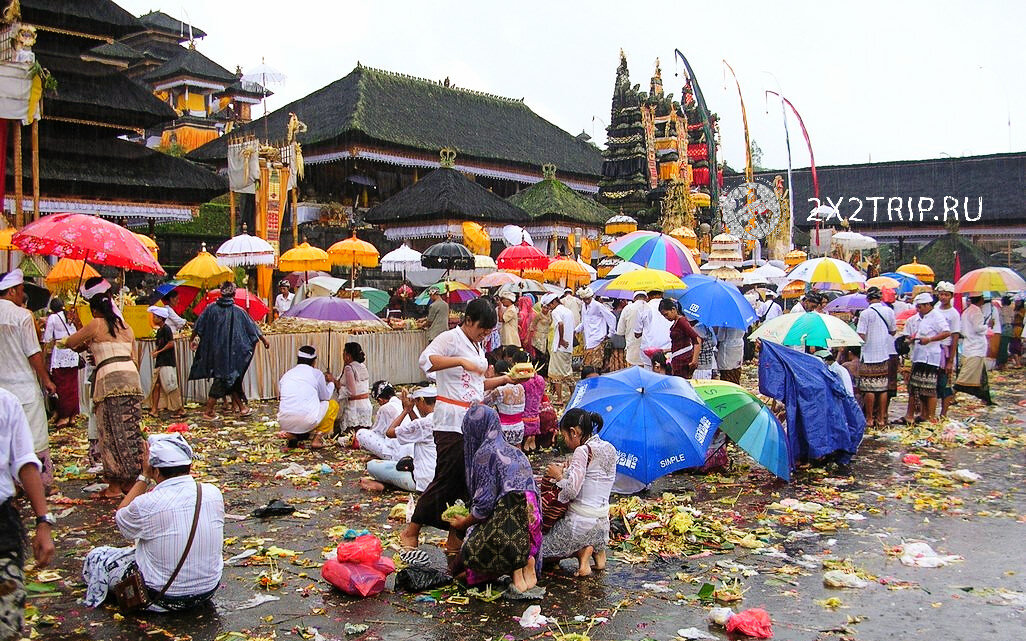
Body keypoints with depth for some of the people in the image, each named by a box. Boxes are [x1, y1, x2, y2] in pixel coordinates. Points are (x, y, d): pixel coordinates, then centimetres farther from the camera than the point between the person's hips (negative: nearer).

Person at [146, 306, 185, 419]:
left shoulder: (166, 329, -11)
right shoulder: (159, 330, 16)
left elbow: (171, 343, -19)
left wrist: (159, 352, -12)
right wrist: (154, 352, 2)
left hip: (167, 363, -10)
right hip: (160, 362, 10)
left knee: (170, 386, -7)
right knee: (156, 385, 8)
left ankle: (180, 409, -1)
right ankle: (155, 409, 12)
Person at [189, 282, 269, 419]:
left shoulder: (211, 308, -2)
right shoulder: (238, 311, -8)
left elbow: (198, 327, 4)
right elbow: (253, 328, 0)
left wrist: (193, 340, 20)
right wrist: (264, 340, 12)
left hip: (214, 350, 4)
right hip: (230, 351, -4)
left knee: (232, 378, 14)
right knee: (223, 378, 6)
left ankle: (241, 407, 20)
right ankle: (208, 410, 6)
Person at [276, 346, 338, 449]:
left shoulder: (285, 375, 17)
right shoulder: (316, 373, 6)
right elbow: (325, 397, 18)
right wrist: (331, 382, 40)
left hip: (284, 423, 4)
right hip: (308, 420, -4)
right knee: (333, 404, 21)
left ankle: (291, 434, 9)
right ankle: (317, 438, 6)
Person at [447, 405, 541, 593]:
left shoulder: (485, 453, -5)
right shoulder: (514, 451, 19)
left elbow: (485, 502, -11)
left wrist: (464, 522, 10)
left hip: (507, 521, -8)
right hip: (531, 517, 8)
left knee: (469, 551, 7)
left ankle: (514, 566, -7)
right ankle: (525, 561, 2)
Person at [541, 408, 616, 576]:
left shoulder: (583, 451, -17)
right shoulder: (610, 449, 7)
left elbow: (571, 491, -23)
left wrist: (559, 475, -5)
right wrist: (569, 470, 10)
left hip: (581, 523, -8)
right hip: (603, 523, 8)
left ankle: (582, 551, -5)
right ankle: (598, 548, 10)